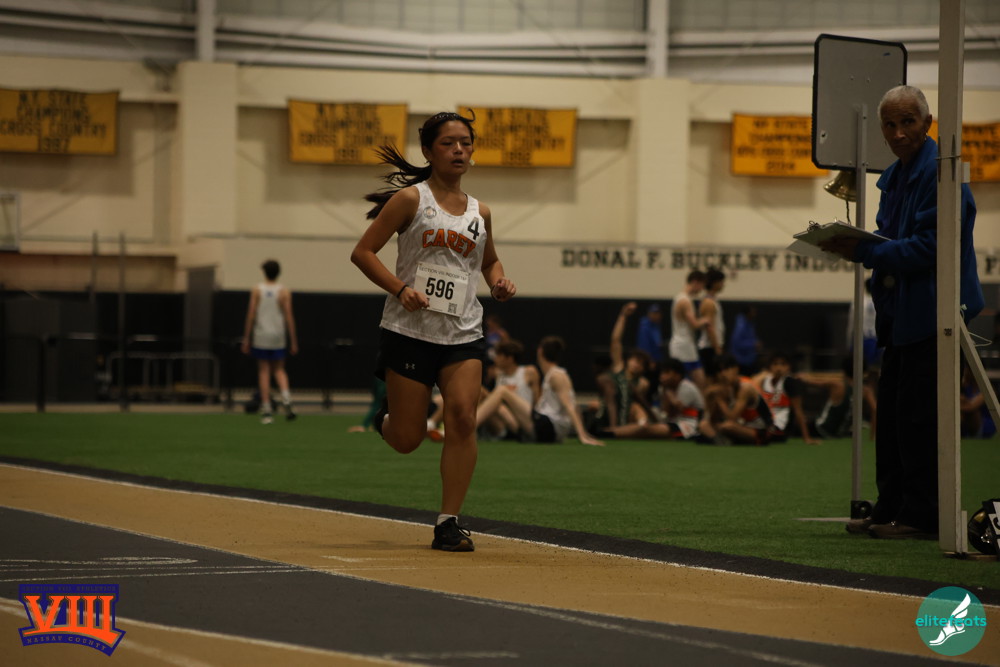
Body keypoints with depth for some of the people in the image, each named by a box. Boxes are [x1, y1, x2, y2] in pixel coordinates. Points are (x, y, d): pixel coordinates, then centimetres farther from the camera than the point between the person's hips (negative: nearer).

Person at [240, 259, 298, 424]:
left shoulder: (256, 291, 0)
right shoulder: (284, 292, 0)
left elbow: (251, 316, -2)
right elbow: (289, 317, -2)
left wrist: (246, 339, 3)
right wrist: (293, 341, 2)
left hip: (261, 336, -1)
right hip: (278, 336, 1)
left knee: (263, 371, 3)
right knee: (279, 370, 13)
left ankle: (266, 410, -1)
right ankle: (286, 397, -14)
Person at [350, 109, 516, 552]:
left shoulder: (480, 213, 12)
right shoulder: (410, 199, -2)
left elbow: (489, 260, 31)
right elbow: (363, 252, -3)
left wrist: (499, 282, 8)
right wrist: (400, 288, -16)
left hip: (463, 334, 3)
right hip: (410, 330, -3)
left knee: (463, 417, -18)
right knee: (406, 440, 0)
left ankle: (448, 523, -10)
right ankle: (386, 418, 39)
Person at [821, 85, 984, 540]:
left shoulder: (939, 174, -16)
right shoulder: (894, 177, 16)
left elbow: (930, 247, -22)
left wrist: (863, 252, -21)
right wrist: (852, 245, 3)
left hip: (931, 310, -10)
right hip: (900, 312, 10)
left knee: (918, 417, -8)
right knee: (891, 415, 13)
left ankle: (922, 515, -2)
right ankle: (891, 508, 20)